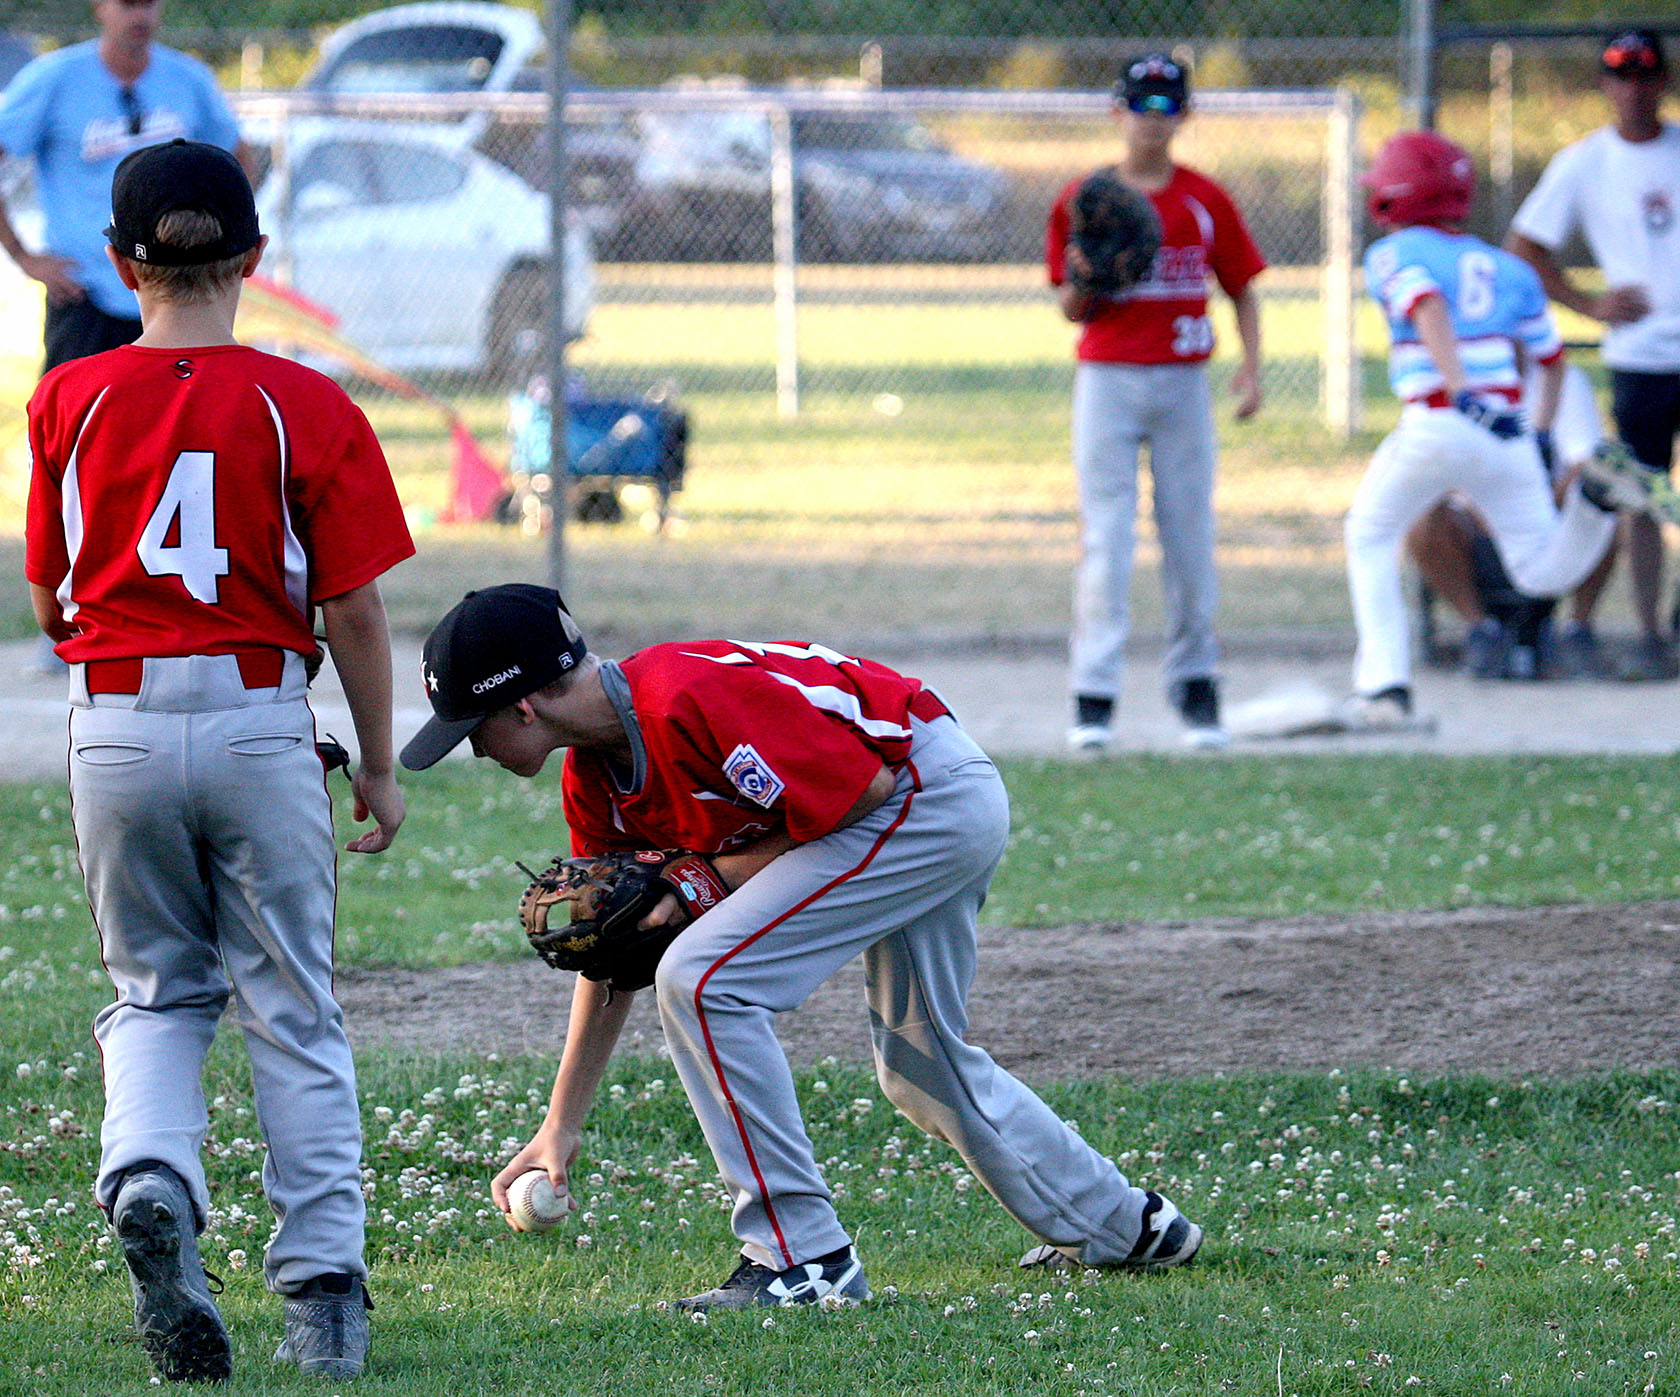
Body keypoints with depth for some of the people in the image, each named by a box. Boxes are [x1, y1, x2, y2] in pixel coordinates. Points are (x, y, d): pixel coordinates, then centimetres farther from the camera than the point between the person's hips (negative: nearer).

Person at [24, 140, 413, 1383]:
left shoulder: (71, 400, -1)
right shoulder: (303, 406, -6)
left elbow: (51, 596, 7)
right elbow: (354, 610, -4)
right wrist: (379, 766, 7)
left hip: (118, 726, 1)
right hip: (261, 722, -1)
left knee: (156, 991, 16)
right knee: (293, 1011, 9)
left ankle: (150, 1181, -13)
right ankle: (323, 1288, 5)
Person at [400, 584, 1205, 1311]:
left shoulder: (685, 701, -27)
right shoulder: (593, 777, 3)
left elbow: (862, 786, -23)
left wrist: (715, 877, -15)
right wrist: (560, 1129, 12)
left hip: (930, 793, -10)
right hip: (928, 821, 10)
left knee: (704, 980, -17)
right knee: (920, 1069, 24)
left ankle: (803, 1258, -13)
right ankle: (1126, 1229, 42)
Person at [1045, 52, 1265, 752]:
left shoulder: (1205, 201, 5)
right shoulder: (1082, 199, 3)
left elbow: (1243, 288, 10)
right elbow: (1072, 310, 6)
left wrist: (1251, 369, -3)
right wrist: (1084, 278, -17)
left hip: (1183, 381, 1)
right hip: (1107, 379, -1)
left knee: (1191, 538, 5)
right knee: (1104, 541, -6)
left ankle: (1196, 689, 17)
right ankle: (1093, 700, -9)